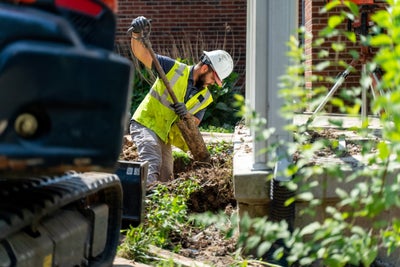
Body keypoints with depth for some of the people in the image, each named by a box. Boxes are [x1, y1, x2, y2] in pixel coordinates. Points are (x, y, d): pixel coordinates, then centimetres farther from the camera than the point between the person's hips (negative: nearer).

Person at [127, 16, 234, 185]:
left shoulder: (205, 99, 5)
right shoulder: (175, 69, -9)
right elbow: (142, 54, -15)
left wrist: (185, 115, -24)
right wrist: (137, 36, -36)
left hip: (164, 137, 7)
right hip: (144, 124, -7)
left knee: (166, 179, 7)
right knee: (153, 165, -29)